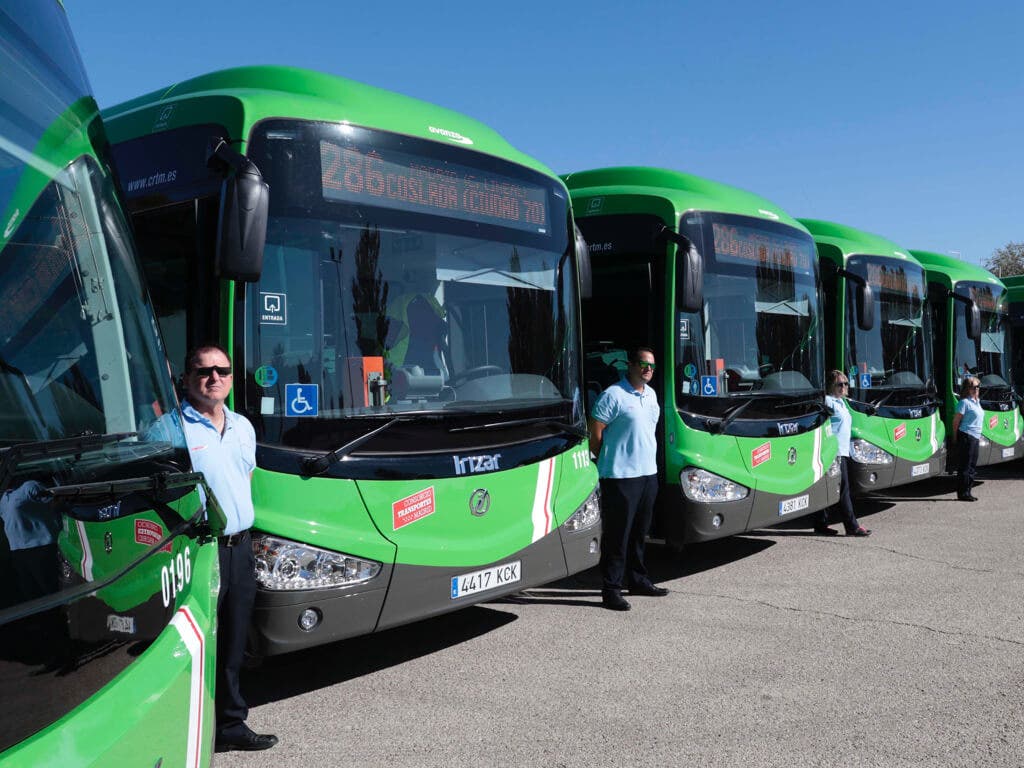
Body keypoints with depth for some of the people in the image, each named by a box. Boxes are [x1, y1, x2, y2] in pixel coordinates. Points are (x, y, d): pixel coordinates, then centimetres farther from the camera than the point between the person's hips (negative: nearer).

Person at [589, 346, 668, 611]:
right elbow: (595, 435, -10)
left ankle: (637, 580, 30)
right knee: (617, 533, -4)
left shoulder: (651, 394, 14)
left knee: (639, 532, 18)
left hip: (648, 473, 8)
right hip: (620, 477, -8)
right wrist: (609, 461, -2)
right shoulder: (613, 395, -12)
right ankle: (611, 589, 3)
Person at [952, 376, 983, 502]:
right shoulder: (964, 402, -11)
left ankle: (967, 492, 18)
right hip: (966, 436, -9)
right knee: (965, 465, -6)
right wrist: (956, 437, -11)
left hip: (975, 437, 9)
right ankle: (962, 493, -3)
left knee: (972, 465, 11)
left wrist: (979, 435, 21)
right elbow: (956, 420, -12)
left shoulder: (976, 401, 16)